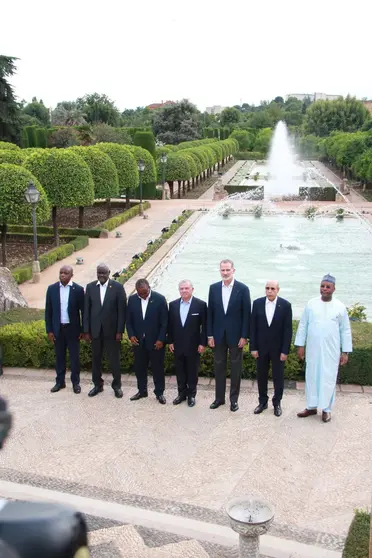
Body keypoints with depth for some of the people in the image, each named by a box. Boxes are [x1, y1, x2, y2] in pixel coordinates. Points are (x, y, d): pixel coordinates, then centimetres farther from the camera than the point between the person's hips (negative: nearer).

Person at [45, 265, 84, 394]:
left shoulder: (78, 289, -7)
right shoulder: (51, 288, -1)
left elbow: (83, 310, -3)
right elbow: (48, 311, 3)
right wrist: (49, 330, 0)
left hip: (73, 328, -2)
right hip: (58, 328, 2)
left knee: (74, 356, 6)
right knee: (59, 356, 11)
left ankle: (76, 382, 18)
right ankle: (60, 382, 23)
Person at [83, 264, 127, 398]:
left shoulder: (118, 287, -7)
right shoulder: (90, 287, 1)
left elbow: (122, 310, -6)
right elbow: (86, 310, 3)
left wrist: (120, 330, -10)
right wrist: (86, 331, 0)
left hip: (112, 329, -2)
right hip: (95, 329, 3)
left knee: (114, 359, 6)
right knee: (96, 358, 12)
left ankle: (117, 385, 21)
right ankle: (97, 385, 26)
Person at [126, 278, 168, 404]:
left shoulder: (160, 299, -11)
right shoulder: (132, 299, -2)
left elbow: (164, 322, -8)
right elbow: (129, 320, 5)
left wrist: (161, 339, -12)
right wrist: (131, 335, -7)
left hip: (156, 341, -3)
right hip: (138, 341, 3)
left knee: (158, 368, 7)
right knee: (139, 367, 13)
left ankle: (159, 392, 21)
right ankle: (142, 390, 30)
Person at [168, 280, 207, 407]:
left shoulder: (201, 304, -9)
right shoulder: (173, 304, 2)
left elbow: (204, 325, -8)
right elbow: (170, 324, 8)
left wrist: (203, 343, -10)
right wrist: (170, 341, 5)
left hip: (193, 345, -3)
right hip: (177, 344, 3)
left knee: (192, 371, 9)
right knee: (180, 371, 12)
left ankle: (191, 395, 23)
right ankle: (182, 393, 26)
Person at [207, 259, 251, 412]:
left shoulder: (243, 289, -7)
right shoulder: (213, 288, 1)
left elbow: (246, 314, -6)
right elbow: (210, 312, 3)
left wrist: (244, 336, -9)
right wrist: (210, 335, 0)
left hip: (236, 335, -2)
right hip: (218, 335, 3)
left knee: (236, 368, 7)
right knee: (219, 367, 11)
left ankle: (234, 399, 19)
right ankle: (219, 397, 23)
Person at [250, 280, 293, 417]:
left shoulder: (285, 305, -9)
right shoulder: (257, 303, -3)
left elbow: (288, 329, -8)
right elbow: (253, 327, -1)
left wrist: (285, 350, -10)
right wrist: (253, 347, -4)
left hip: (278, 348, -2)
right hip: (261, 347, 2)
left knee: (278, 376, 9)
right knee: (261, 375, 11)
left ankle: (277, 403, 24)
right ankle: (262, 401, 26)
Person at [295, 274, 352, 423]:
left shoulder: (340, 307, -2)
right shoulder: (311, 304, 0)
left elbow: (345, 330, 1)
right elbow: (303, 326, 4)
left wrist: (345, 352, 0)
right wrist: (300, 345, 2)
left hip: (331, 351, -1)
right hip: (312, 349, 1)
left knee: (328, 379, 4)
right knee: (311, 377, 9)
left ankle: (326, 409, 17)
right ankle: (312, 406, 22)